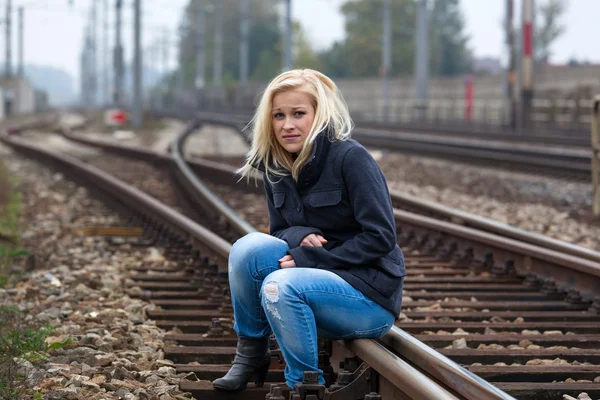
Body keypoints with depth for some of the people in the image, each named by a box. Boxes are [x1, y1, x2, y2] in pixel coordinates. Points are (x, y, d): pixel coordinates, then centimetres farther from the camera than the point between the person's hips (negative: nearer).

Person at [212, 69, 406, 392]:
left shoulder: (351, 158, -16)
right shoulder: (275, 166, 3)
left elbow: (380, 238, -18)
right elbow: (279, 231, 12)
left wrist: (310, 258, -20)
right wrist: (299, 238, -13)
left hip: (370, 295, -6)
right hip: (320, 282, 6)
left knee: (282, 287, -31)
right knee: (250, 246, -18)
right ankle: (250, 354, -3)